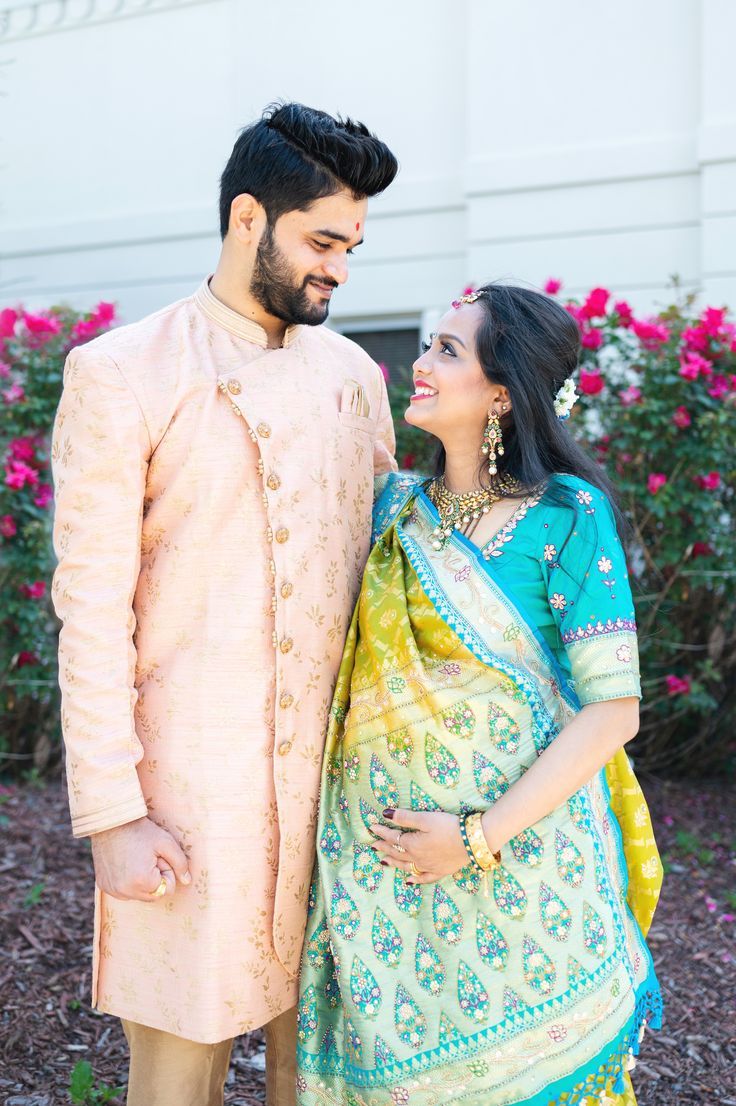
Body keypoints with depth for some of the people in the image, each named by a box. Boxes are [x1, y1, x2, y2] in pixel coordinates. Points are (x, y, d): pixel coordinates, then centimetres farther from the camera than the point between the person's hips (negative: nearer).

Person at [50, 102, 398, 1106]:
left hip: (333, 770, 5)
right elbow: (92, 610, -9)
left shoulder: (352, 373, 9)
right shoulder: (121, 376, -7)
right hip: (192, 785, -4)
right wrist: (111, 814, -11)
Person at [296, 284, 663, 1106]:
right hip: (390, 849, 4)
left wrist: (481, 837, -16)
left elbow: (613, 711, -13)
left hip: (520, 848, -4)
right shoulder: (394, 506, 5)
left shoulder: (568, 516, -11)